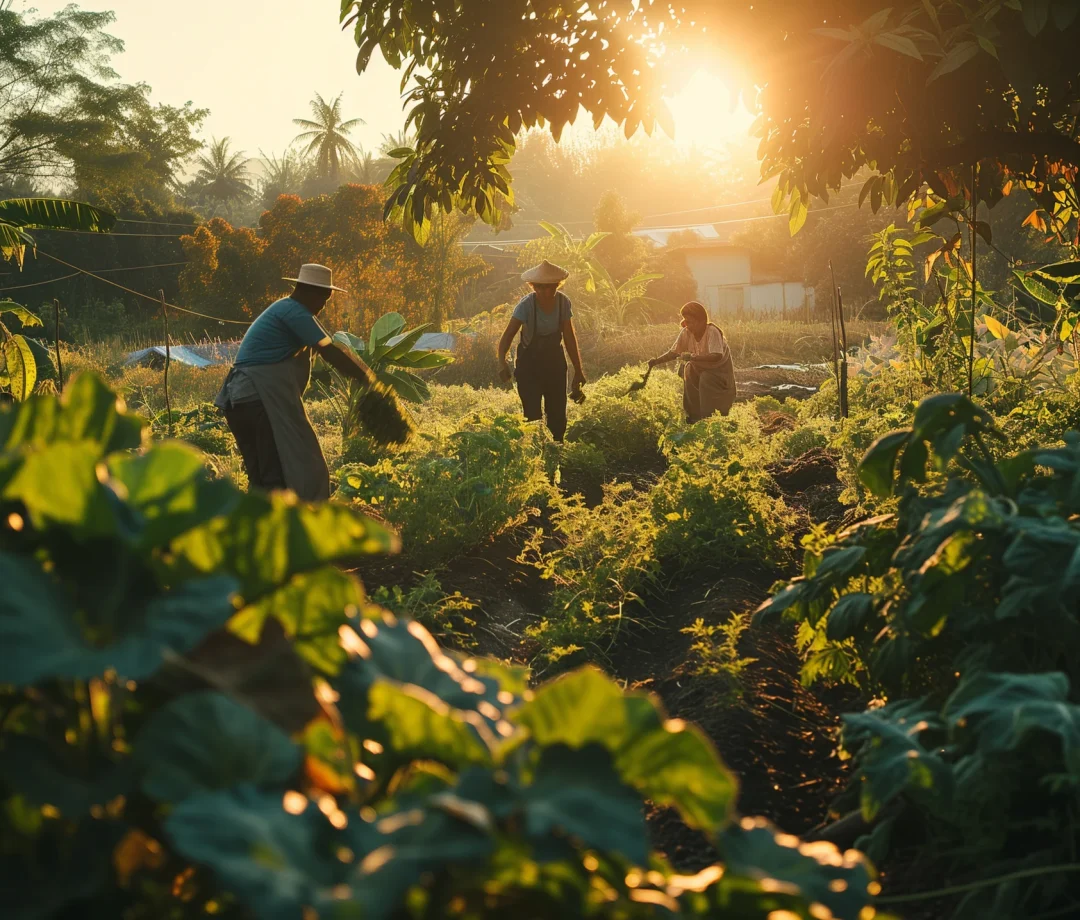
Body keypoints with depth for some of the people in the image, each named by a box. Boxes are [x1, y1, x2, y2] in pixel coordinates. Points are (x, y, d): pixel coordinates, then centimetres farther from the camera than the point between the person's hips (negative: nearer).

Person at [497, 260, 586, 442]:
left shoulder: (563, 302, -10)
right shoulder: (526, 305, -22)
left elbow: (570, 338, -1)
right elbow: (508, 334, -28)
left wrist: (578, 370, 1)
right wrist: (502, 361, -46)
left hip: (555, 360, 4)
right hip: (529, 362, -4)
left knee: (558, 414, 8)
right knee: (532, 415, -8)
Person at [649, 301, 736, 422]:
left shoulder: (712, 332, -30)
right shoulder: (686, 333, -14)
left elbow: (717, 356, -42)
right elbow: (674, 352, -9)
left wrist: (693, 357, -48)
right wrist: (657, 361, -25)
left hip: (718, 370, -6)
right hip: (700, 368, 6)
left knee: (706, 380, -29)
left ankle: (708, 417, -15)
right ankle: (694, 415, -3)